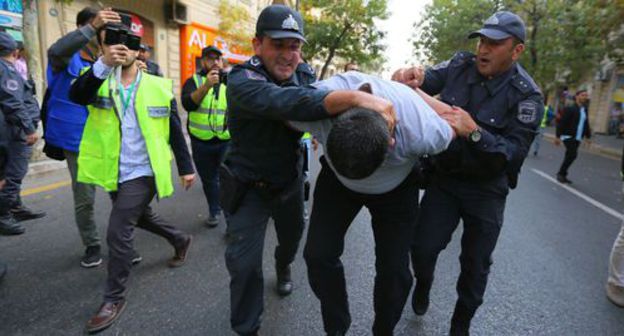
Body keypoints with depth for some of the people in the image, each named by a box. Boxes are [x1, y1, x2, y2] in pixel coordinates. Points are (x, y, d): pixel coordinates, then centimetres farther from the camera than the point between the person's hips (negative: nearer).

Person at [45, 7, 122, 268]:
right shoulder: (69, 60, -5)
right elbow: (56, 51, -28)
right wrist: (92, 27, -38)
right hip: (78, 142, -3)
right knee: (84, 199, 5)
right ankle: (92, 246, 24)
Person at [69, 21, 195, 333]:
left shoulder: (158, 86, -4)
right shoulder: (98, 82, -1)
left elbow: (174, 131, 1)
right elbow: (76, 95, -25)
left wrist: (186, 167, 2)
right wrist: (103, 64, -39)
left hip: (143, 172, -4)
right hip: (114, 173, 5)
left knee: (118, 231, -9)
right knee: (139, 217, 23)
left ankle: (114, 298, 10)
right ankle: (180, 239, 49)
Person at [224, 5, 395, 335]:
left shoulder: (303, 73, -5)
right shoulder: (241, 80, -28)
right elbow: (287, 102, -47)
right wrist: (355, 97, -58)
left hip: (290, 179, 6)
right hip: (249, 186, -5)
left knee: (293, 234, 26)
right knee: (244, 262, -3)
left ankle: (283, 266, 61)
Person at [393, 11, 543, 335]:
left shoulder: (527, 95, -15)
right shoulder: (461, 64, -6)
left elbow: (515, 153, -21)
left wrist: (474, 131, -36)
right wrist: (414, 75, -33)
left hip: (487, 189, -1)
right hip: (444, 176, 2)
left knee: (476, 263, 9)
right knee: (423, 247, -2)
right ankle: (424, 282, 36)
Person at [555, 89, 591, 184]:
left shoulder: (585, 109, 14)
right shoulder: (570, 108, -7)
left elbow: (586, 124, 20)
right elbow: (561, 123, -11)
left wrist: (587, 136, 16)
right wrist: (558, 136, -15)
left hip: (577, 138, 7)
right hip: (568, 136, -7)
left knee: (570, 156, 8)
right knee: (573, 154, -17)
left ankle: (562, 175, 15)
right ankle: (561, 173, -6)